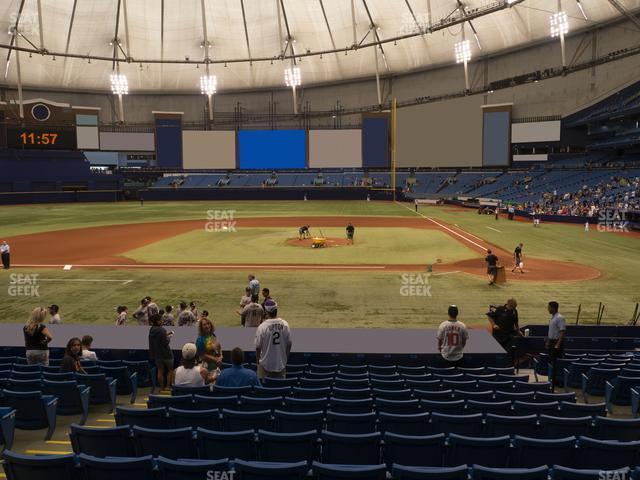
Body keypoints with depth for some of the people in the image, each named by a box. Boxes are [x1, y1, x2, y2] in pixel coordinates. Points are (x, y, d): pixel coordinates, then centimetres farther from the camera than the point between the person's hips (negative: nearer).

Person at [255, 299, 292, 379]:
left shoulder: (262, 327, -16)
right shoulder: (285, 324, -7)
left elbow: (258, 347, -10)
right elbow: (289, 344, 1)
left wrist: (258, 361, 7)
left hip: (266, 364, -3)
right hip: (281, 365, 3)